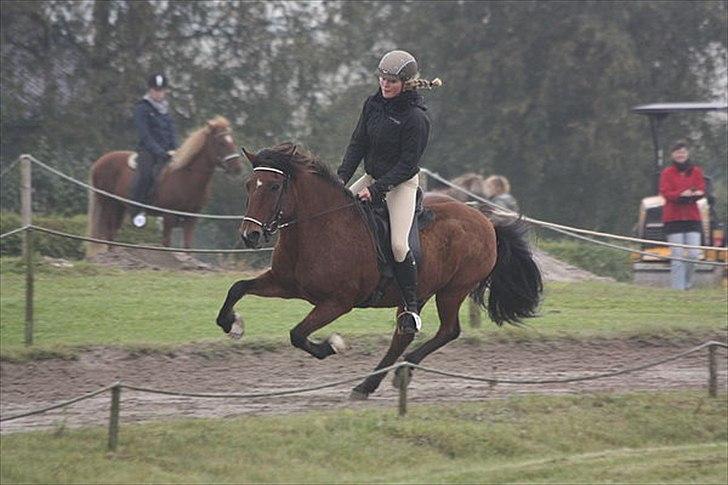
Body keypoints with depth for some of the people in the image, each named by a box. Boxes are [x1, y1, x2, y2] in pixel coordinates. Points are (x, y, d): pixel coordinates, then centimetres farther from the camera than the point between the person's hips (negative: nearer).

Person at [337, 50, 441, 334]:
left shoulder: (415, 118, -20)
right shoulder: (374, 104, 0)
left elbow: (408, 164, -18)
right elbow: (358, 143, 3)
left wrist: (377, 189, -23)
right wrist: (342, 176, -10)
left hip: (402, 183, -7)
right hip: (373, 177, 7)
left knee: (399, 245, -19)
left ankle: (411, 308, -7)